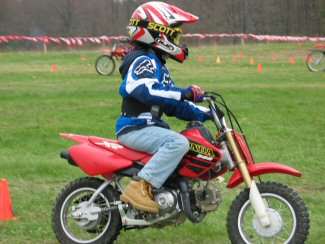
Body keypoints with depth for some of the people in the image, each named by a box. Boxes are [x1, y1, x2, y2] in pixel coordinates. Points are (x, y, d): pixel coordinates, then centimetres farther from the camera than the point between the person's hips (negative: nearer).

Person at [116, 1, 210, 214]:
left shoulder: (158, 65, 21)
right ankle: (140, 187, -37)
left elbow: (173, 105, 21)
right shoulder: (143, 61, -12)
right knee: (179, 143, -33)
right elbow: (146, 90, -32)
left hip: (151, 126, 11)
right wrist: (185, 93, -34)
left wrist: (203, 113, 10)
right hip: (135, 128, -11)